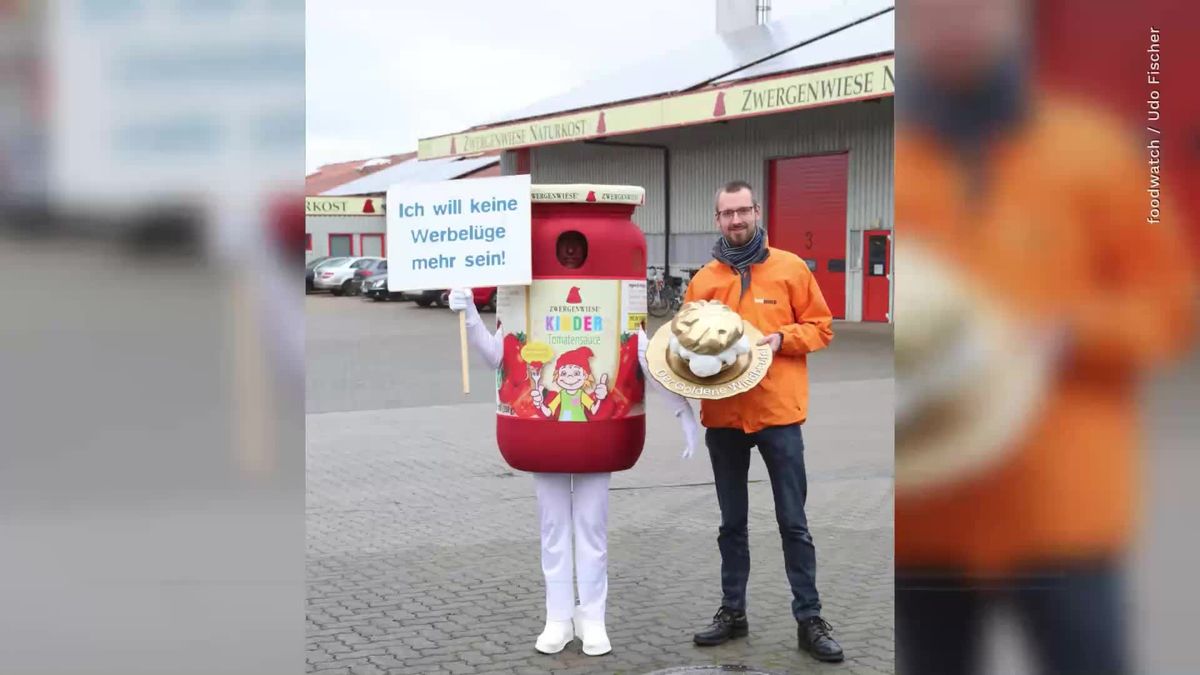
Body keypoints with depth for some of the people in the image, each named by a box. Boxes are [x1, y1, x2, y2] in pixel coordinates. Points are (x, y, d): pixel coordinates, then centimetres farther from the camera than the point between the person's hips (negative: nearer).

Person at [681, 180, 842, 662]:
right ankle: (733, 611, 24)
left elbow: (821, 327, 3)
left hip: (778, 412, -2)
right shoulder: (704, 279, 5)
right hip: (723, 415, 2)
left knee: (793, 522, 2)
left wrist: (782, 338, -13)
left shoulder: (790, 268, 1)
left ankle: (809, 619, 10)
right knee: (732, 522, 13)